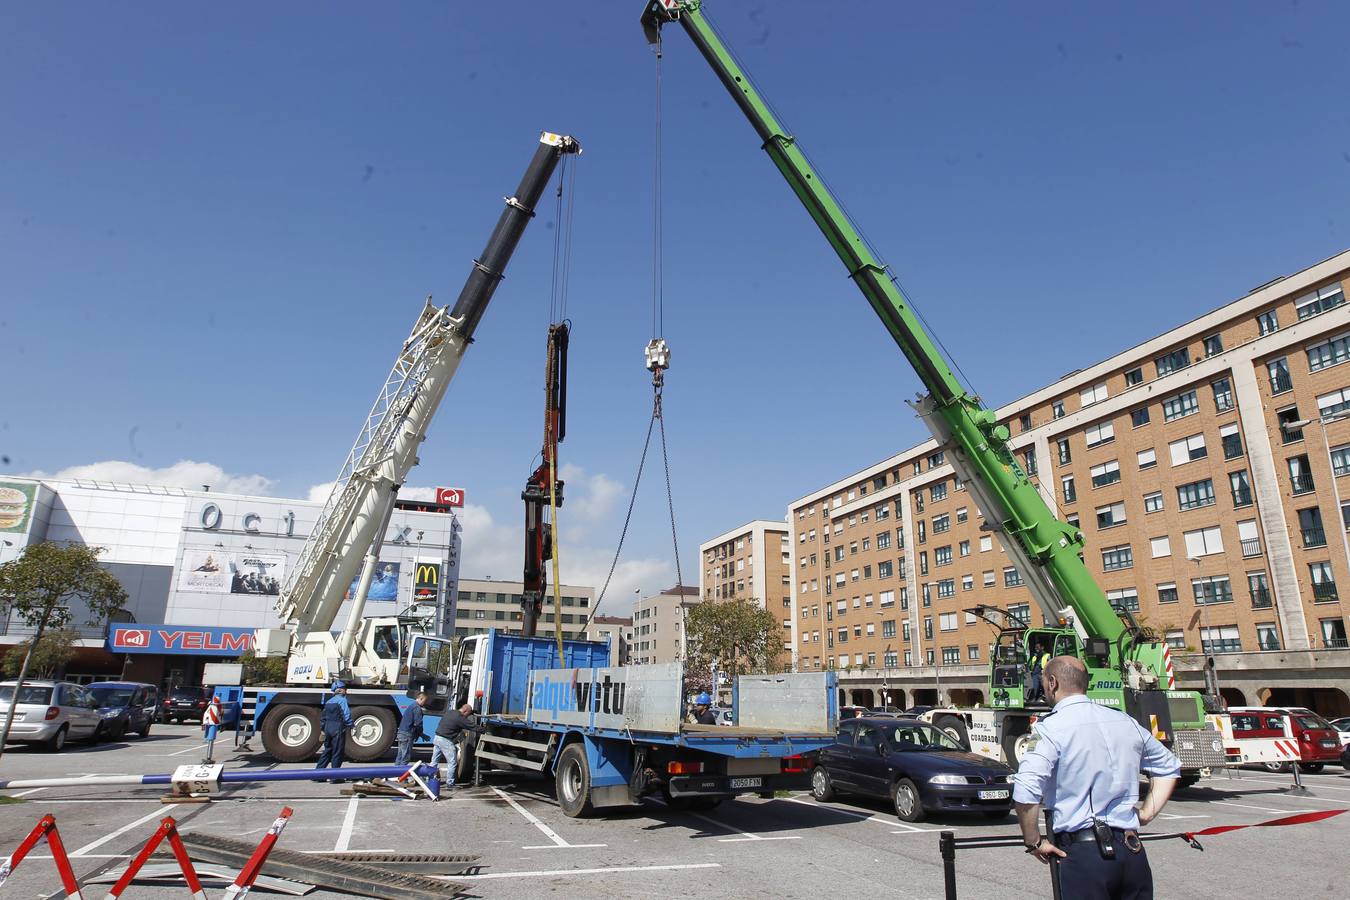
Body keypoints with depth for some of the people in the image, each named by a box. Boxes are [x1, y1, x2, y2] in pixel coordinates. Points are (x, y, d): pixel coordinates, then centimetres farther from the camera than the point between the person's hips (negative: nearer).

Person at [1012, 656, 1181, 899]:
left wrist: (1034, 841, -9)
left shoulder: (1050, 727, -11)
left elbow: (1025, 791, -23)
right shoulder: (1126, 722, 11)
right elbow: (1169, 767, 25)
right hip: (1132, 851, 6)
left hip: (1083, 852, -6)